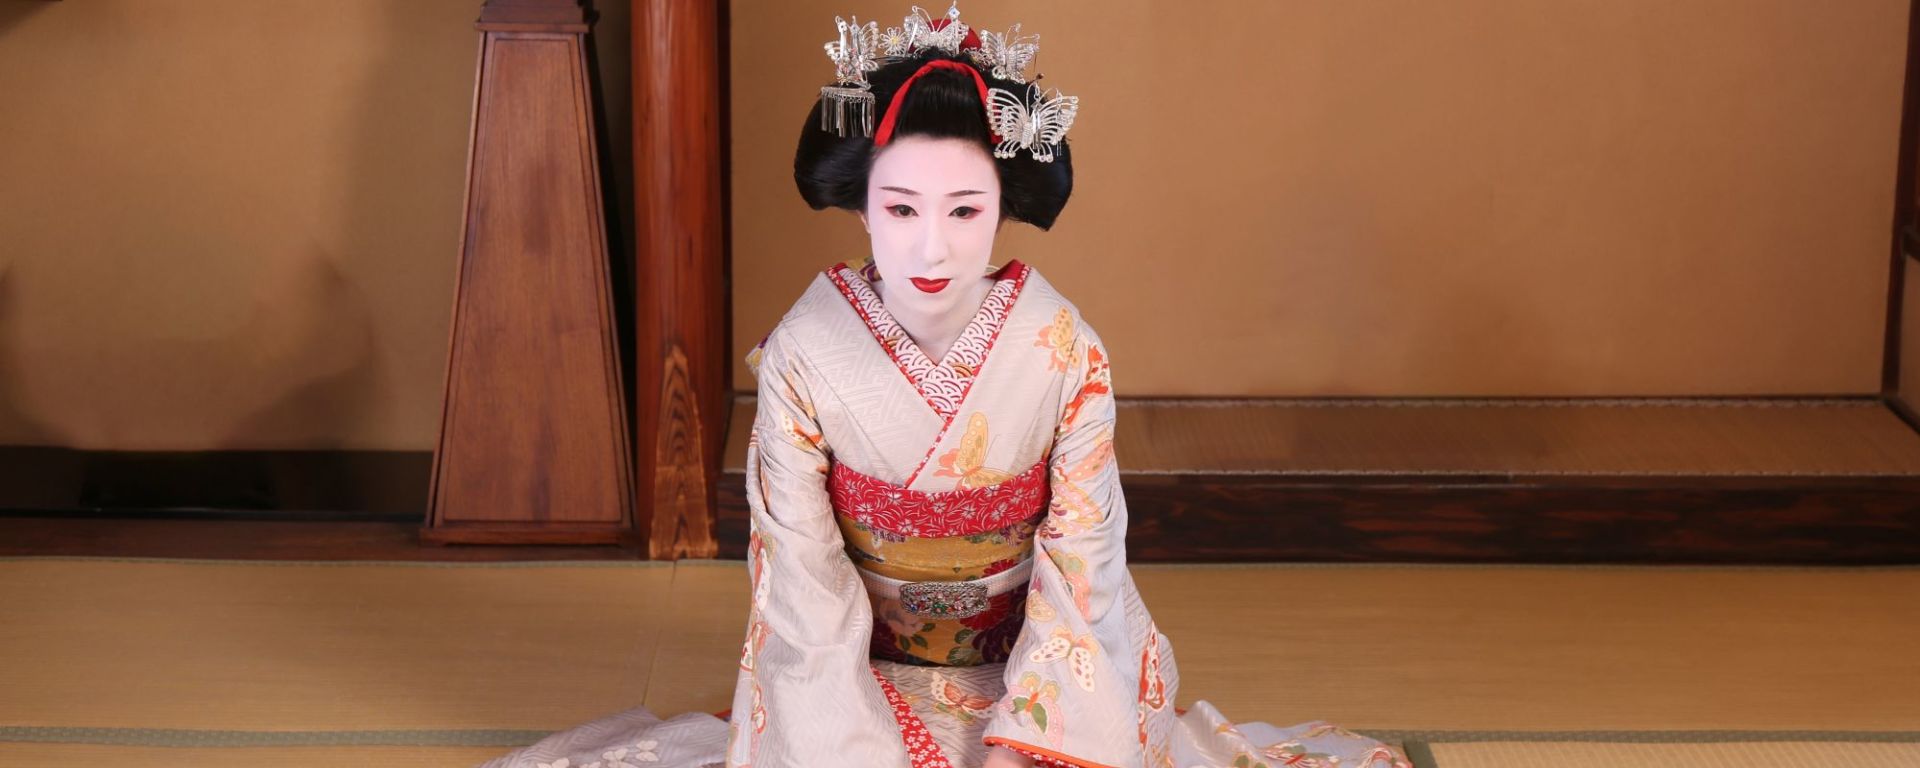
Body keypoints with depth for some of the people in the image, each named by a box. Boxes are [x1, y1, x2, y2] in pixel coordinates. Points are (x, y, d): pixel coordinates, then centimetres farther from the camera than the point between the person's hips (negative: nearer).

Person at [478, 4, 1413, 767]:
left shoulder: (1065, 352, -17)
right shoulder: (805, 354, -19)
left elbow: (1081, 566, -12)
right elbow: (800, 578, -14)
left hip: (1032, 662, 1)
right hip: (857, 664, 0)